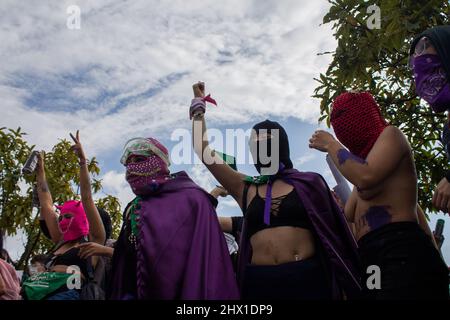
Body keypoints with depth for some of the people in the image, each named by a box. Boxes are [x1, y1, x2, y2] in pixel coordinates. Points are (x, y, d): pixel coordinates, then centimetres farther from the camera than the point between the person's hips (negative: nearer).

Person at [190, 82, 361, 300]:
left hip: (309, 278, -2)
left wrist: (343, 287, 0)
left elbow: (333, 232, 8)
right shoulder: (245, 188, 13)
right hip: (261, 281, 2)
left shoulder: (309, 183, 8)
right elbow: (203, 150, 14)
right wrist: (199, 106, 22)